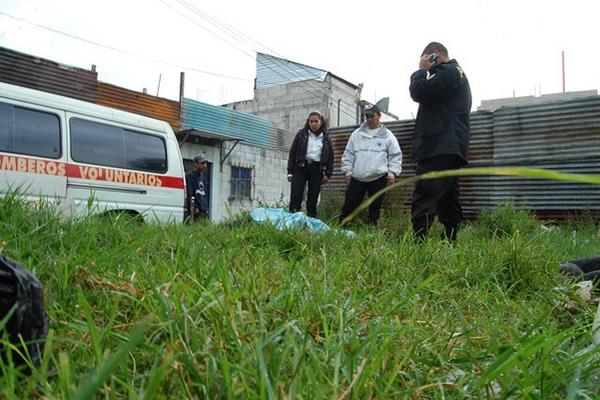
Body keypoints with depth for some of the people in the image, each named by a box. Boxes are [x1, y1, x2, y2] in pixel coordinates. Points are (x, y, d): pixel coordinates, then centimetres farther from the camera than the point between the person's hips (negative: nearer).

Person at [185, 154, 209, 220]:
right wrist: (194, 207, -19)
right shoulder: (190, 175, -6)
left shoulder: (202, 176, 21)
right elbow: (189, 193, -14)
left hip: (203, 210, 9)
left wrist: (206, 208, 16)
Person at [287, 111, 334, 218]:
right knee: (295, 197, -9)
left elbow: (330, 157, 11)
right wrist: (290, 172, -1)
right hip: (301, 167, -1)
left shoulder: (326, 138, 11)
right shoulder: (301, 134, 7)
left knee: (313, 198, 3)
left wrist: (328, 174, 2)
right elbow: (292, 152, 5)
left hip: (317, 170, 1)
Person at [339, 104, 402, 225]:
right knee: (350, 203, 3)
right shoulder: (356, 134, 9)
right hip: (357, 177, 2)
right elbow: (348, 154, 10)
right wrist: (347, 171, 4)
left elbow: (395, 156, 3)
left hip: (378, 178, -1)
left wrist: (392, 173, -5)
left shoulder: (387, 135, 3)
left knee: (375, 206, 7)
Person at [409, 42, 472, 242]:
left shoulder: (447, 71, -2)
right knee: (448, 201, 9)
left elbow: (419, 92, -12)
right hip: (451, 149, 11)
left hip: (439, 148, -11)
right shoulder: (458, 73, 30)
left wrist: (421, 70, 1)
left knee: (423, 200, -18)